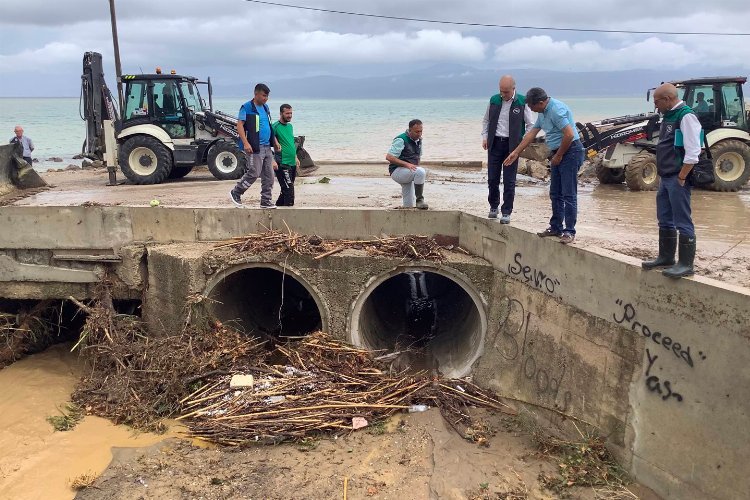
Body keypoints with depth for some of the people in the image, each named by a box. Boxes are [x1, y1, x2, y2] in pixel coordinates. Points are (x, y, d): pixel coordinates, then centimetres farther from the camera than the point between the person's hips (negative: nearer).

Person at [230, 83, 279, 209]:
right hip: (254, 147, -8)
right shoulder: (247, 107, -7)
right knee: (254, 173, -9)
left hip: (267, 147, 8)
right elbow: (239, 125, -13)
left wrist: (275, 141, 22)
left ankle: (266, 201, 13)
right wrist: (245, 143, -23)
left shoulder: (265, 107, 17)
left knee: (269, 175, 6)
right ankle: (235, 193, 8)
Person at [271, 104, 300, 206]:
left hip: (292, 164, 8)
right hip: (282, 164, -8)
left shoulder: (290, 126, 16)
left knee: (286, 191, 14)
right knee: (289, 190, -11)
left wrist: (296, 158, 25)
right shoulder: (275, 127, -9)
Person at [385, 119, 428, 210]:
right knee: (421, 172, -34)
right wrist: (406, 164, -27)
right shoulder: (401, 140, -15)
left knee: (408, 205, 1)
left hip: (408, 173, 7)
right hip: (397, 171, -7)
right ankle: (419, 199, -21)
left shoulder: (418, 140, 9)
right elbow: (389, 157, -22)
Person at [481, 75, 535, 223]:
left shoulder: (522, 102, -4)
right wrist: (485, 136, 6)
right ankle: (493, 207, 25)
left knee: (509, 181, -2)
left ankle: (506, 212, 6)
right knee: (492, 178, 6)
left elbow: (531, 125, 1)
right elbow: (486, 120, 18)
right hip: (495, 143, 3)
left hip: (512, 145, -3)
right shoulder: (494, 100, 6)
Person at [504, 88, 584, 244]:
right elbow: (532, 133, 21)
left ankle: (570, 232, -3)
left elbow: (569, 134, -25)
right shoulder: (543, 113, 12)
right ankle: (555, 228, 22)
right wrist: (515, 152, 22)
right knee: (555, 194, 13)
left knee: (569, 195, -8)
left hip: (570, 152, -10)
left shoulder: (556, 109, -20)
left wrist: (558, 156, -14)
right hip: (558, 153, 10)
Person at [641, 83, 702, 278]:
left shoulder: (686, 116, -15)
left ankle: (686, 264, 3)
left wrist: (681, 178, -18)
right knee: (665, 220, 17)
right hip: (665, 178, 10)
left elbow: (692, 152, -20)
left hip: (678, 179, -10)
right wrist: (663, 175, 14)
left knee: (682, 222, -3)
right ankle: (666, 257, 29)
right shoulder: (668, 116, 14)